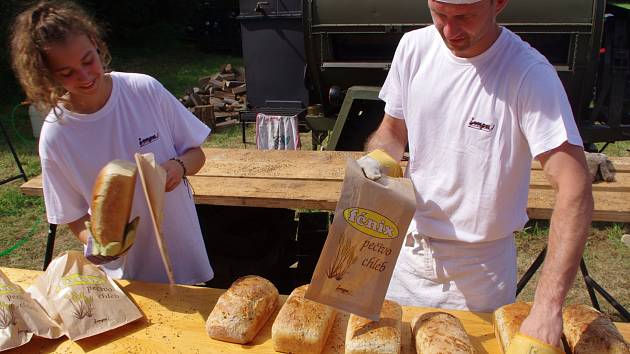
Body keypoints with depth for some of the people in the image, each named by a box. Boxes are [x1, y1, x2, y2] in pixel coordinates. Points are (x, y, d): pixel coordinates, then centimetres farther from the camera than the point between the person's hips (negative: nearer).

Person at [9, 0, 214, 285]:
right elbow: (74, 218, -6)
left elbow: (196, 154, -4)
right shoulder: (55, 137, -16)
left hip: (183, 250, 1)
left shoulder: (145, 90, -15)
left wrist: (179, 166, -25)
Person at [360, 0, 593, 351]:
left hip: (482, 265, -3)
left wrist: (548, 307, -32)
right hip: (409, 248, 4)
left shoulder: (530, 74, -21)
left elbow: (575, 190, -25)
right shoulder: (414, 46, -7)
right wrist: (375, 161, -17)